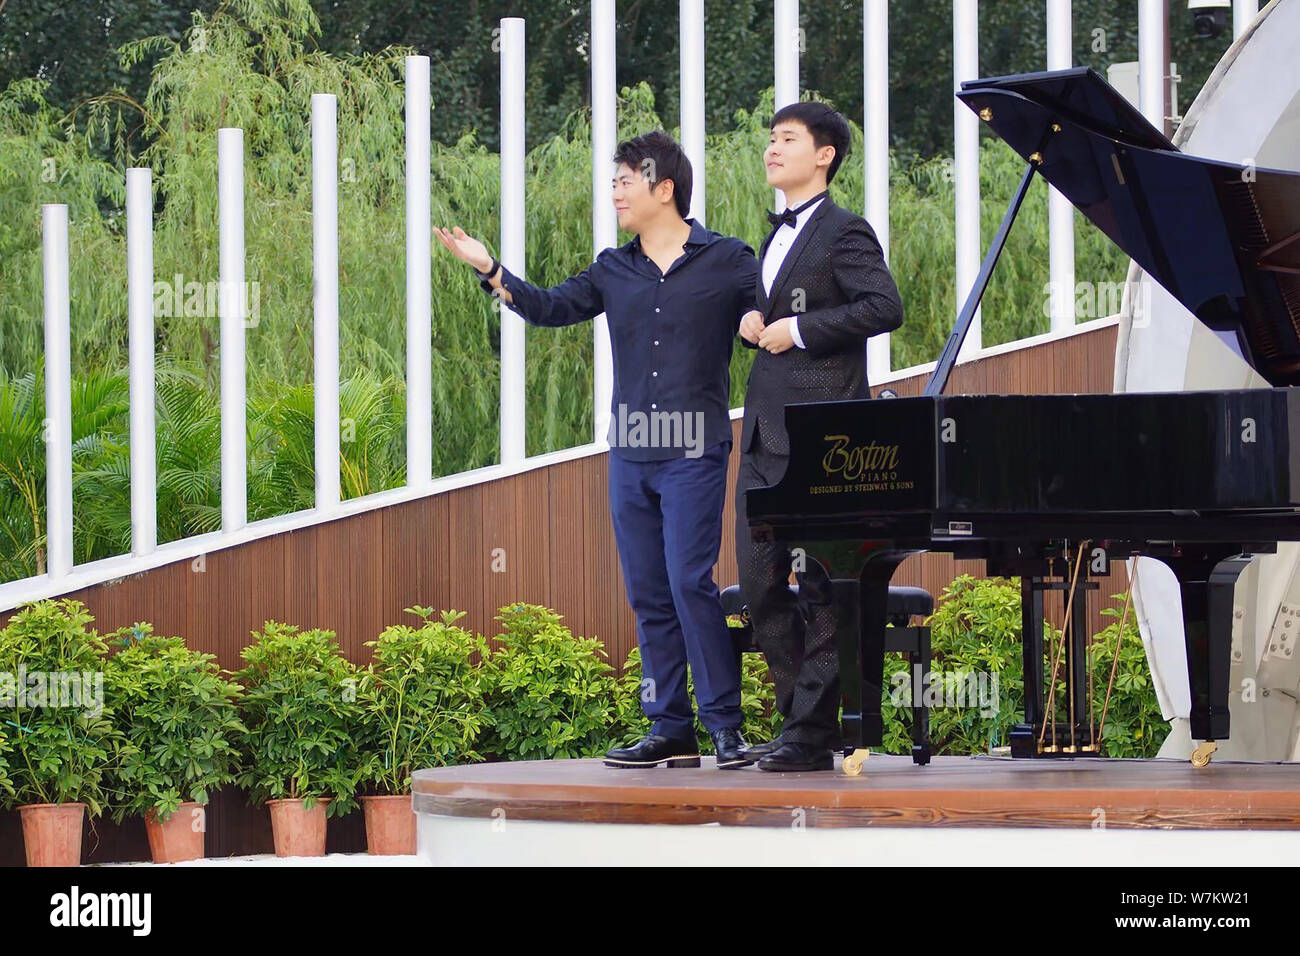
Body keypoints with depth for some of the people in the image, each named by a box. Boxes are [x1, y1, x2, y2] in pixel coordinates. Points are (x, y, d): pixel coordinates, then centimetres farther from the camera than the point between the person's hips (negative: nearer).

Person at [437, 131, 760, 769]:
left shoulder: (727, 262, 2)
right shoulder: (613, 271, 13)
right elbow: (550, 308, 8)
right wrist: (489, 271, -3)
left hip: (693, 452, -5)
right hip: (629, 453, 5)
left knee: (690, 581, -14)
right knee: (648, 593, 5)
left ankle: (726, 724, -8)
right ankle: (671, 729, 10)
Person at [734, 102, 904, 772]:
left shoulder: (843, 232, -5)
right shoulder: (778, 237, 22)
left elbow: (885, 307, -18)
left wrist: (797, 330, -15)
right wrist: (751, 323, 9)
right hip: (765, 433, 9)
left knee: (820, 586, -6)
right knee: (759, 583, 7)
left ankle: (812, 735, -5)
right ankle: (802, 712, 15)